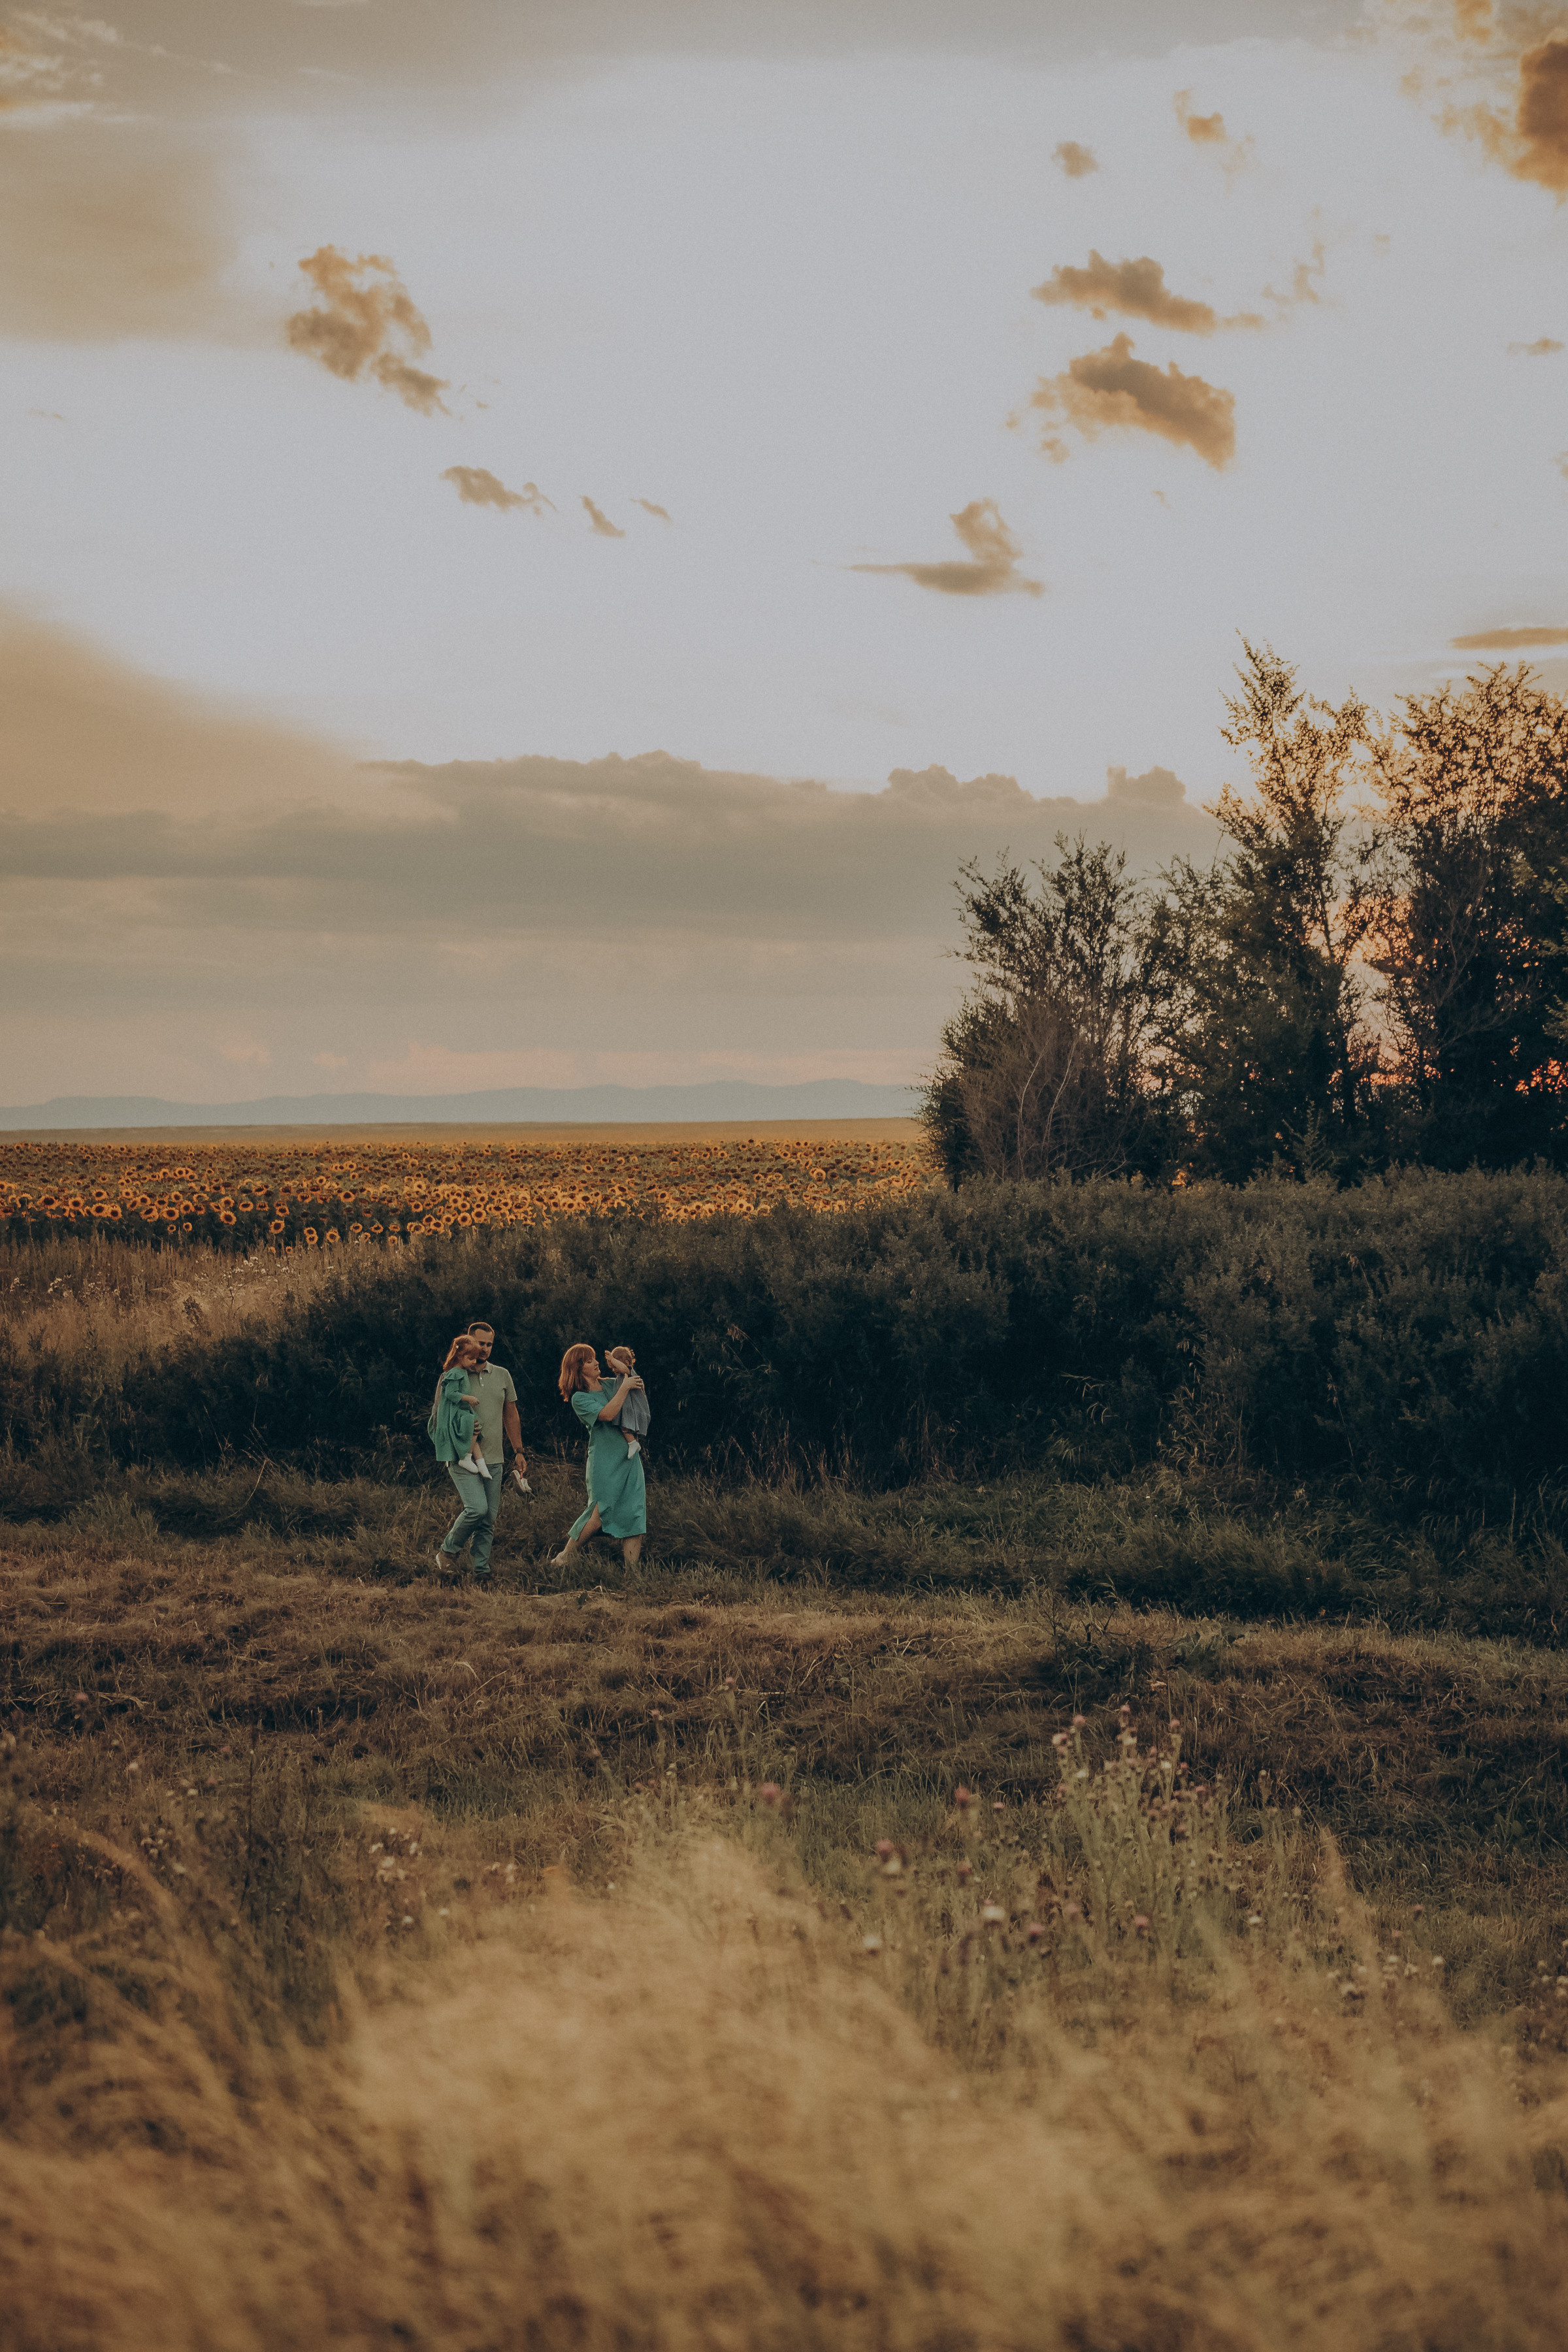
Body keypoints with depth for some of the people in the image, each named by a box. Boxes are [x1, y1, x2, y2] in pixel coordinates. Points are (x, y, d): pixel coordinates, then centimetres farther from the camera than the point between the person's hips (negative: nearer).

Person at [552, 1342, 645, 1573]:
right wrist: (624, 1387, -13)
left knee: (635, 1515, -2)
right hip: (604, 1462, -6)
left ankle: (632, 1571, -1)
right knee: (601, 1512, -12)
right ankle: (566, 1555, 5)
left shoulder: (610, 1385, 14)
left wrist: (627, 1370, 9)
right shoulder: (579, 1398, -4)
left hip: (630, 1458, 6)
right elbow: (607, 1414, -19)